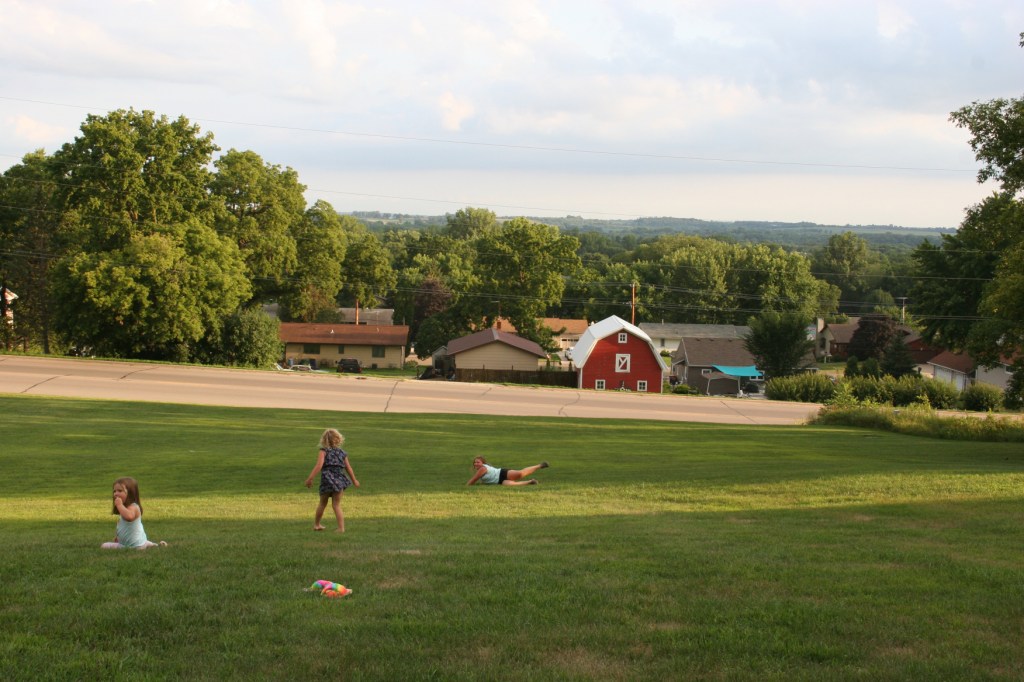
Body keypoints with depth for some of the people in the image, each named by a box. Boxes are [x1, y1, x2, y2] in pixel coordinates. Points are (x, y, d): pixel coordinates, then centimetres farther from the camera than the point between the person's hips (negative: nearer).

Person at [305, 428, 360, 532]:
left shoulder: (323, 451, -1)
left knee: (322, 503, 16)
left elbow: (319, 466, -15)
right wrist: (354, 480, 32)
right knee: (336, 505, 8)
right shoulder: (342, 453, 11)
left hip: (327, 479, -2)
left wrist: (310, 478, -17)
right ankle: (341, 527, -2)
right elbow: (348, 468, 18)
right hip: (339, 479, 2)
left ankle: (316, 524, 31)